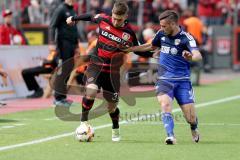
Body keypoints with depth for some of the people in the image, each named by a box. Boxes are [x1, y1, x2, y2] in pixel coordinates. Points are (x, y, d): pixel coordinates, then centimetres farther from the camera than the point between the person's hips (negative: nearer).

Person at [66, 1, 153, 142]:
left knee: (112, 106, 8)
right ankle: (84, 122, -10)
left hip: (113, 70, 0)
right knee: (91, 91, -28)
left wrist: (152, 54, -9)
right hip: (96, 65, 0)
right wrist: (74, 18, 30)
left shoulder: (129, 33, -7)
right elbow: (90, 17, 15)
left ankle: (116, 130, 37)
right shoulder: (103, 20, -6)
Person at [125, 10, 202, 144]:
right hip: (164, 79, 3)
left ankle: (194, 129, 32)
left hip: (182, 80, -3)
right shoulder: (162, 34, 4)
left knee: (191, 117, -3)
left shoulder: (186, 38, -12)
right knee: (165, 103, -28)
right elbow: (151, 46, 25)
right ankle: (171, 137, -32)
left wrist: (191, 57, -52)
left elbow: (198, 55, -28)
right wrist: (129, 49, 27)